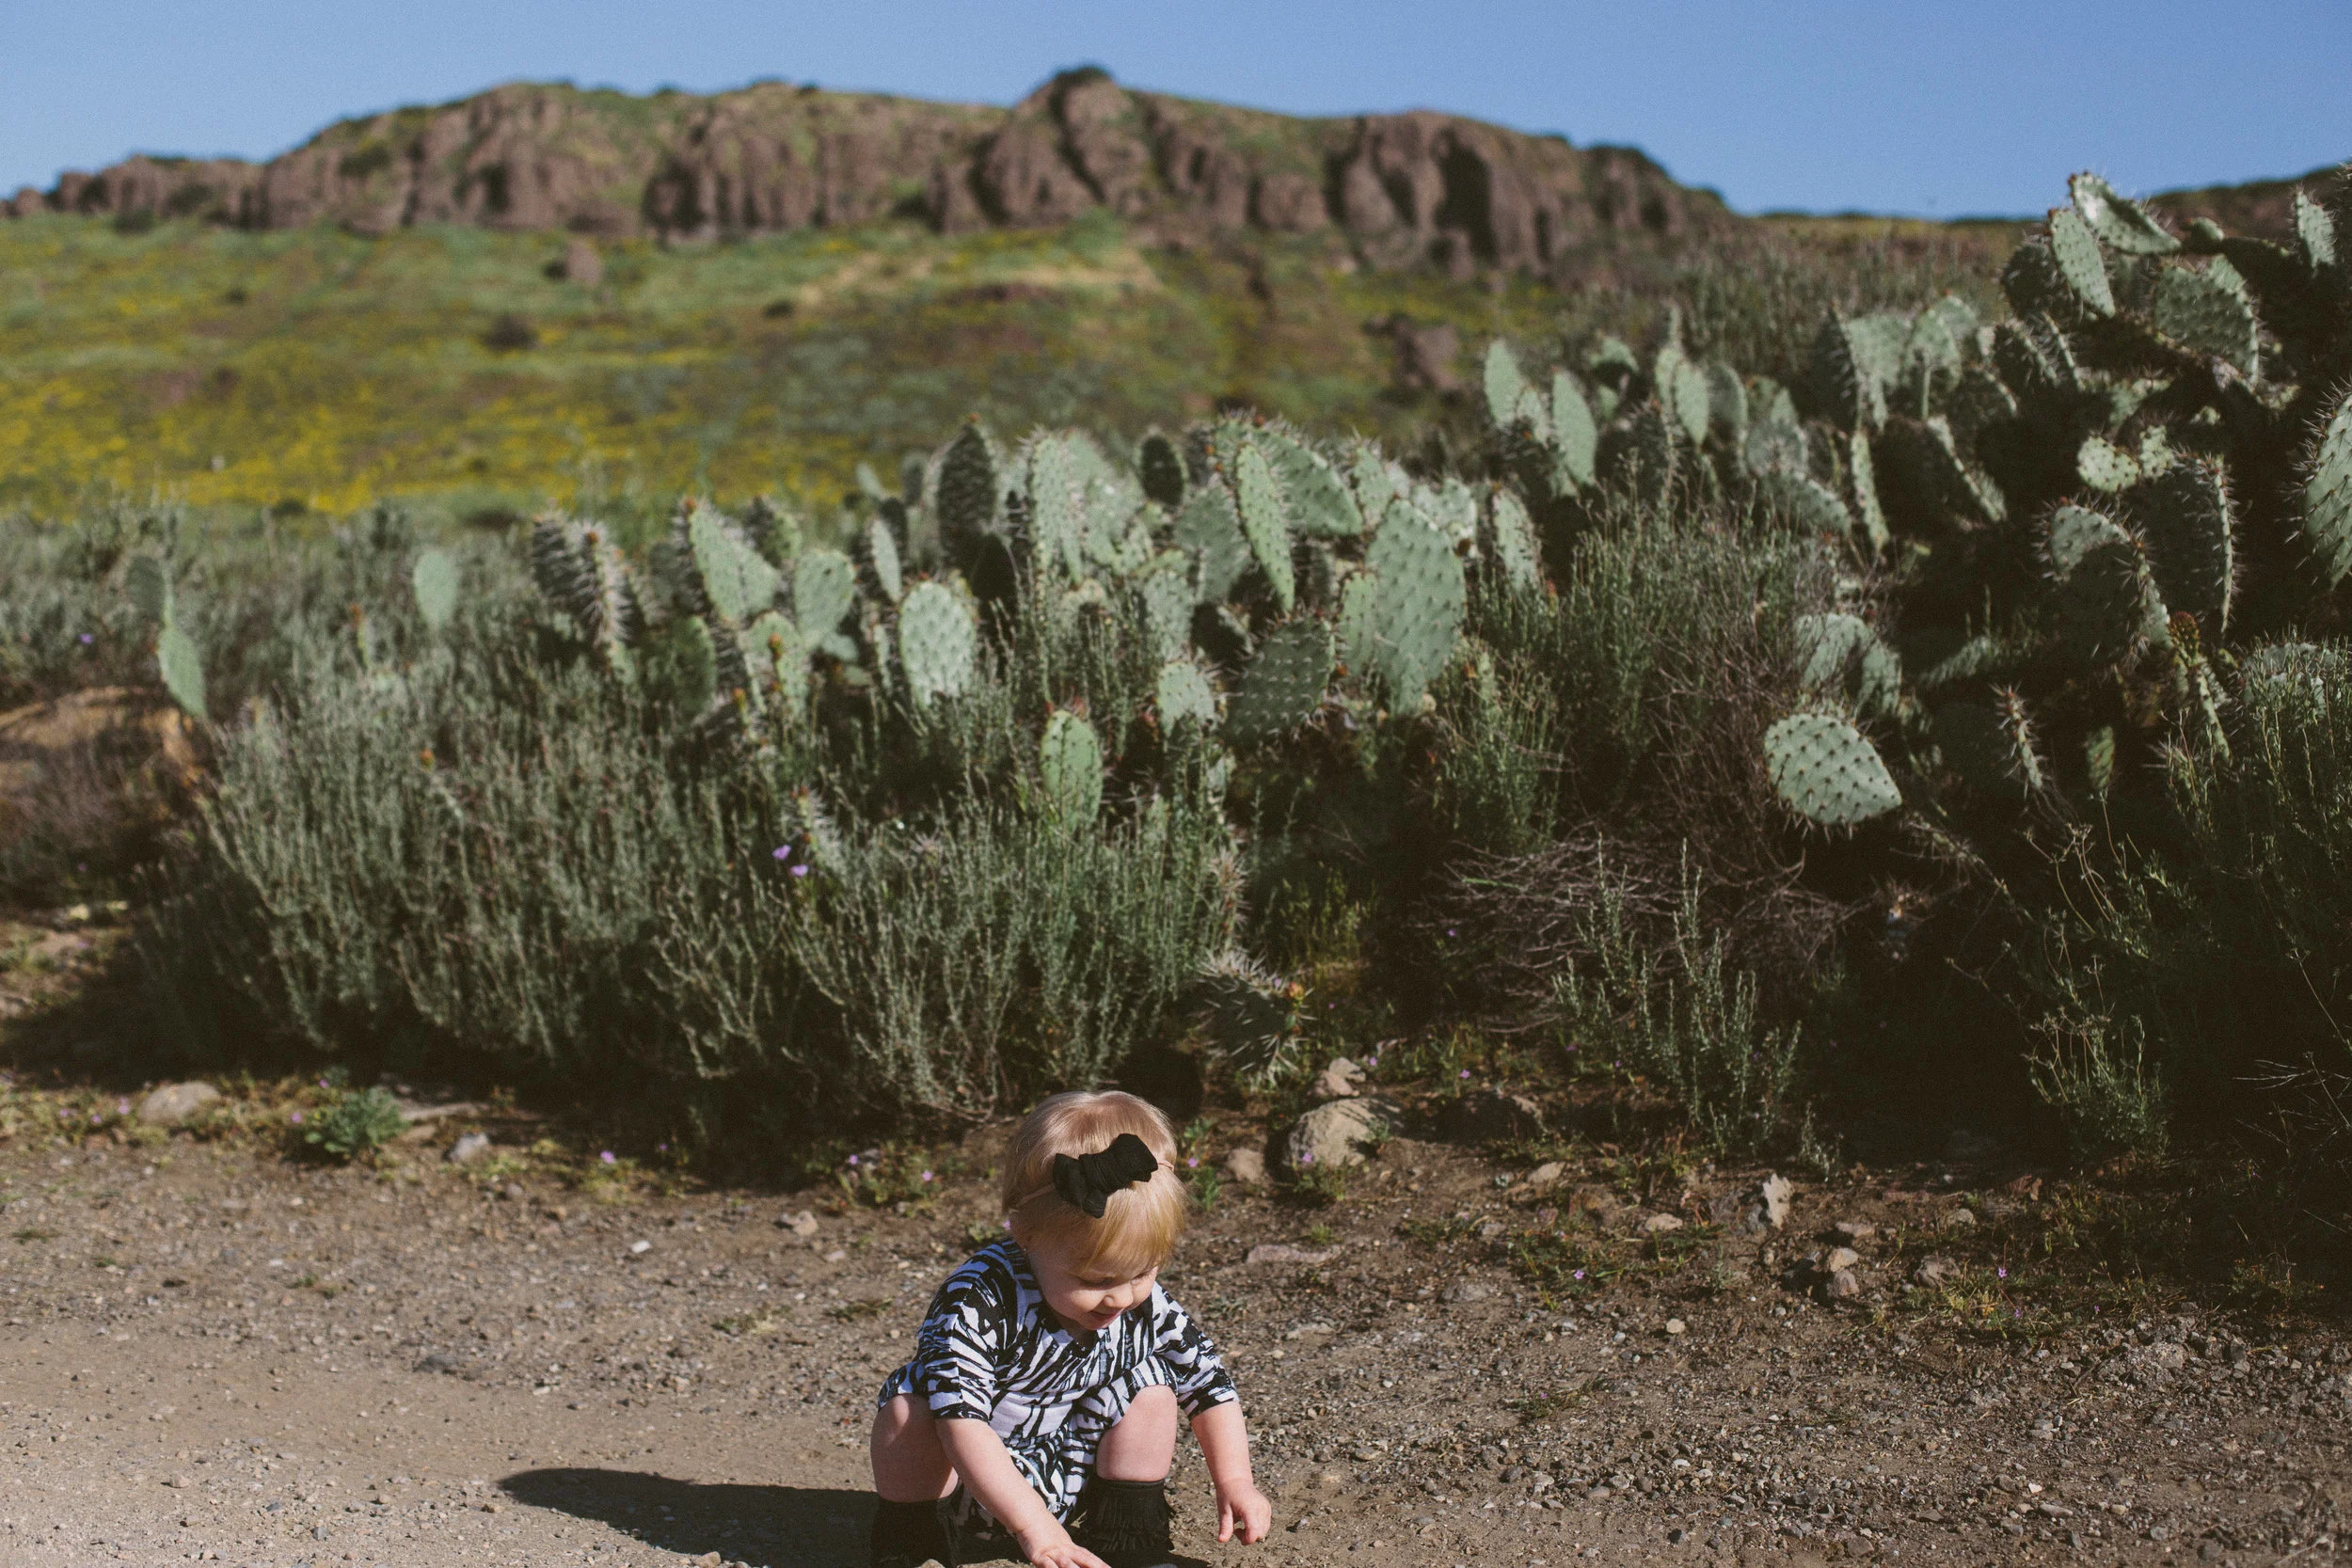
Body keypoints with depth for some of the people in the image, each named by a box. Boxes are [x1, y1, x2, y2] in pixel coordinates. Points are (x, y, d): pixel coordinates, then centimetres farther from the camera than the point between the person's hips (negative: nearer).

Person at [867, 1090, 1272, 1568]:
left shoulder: (1145, 1307, -14)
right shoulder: (979, 1301, -32)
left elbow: (1207, 1383, 3)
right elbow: (962, 1420, -41)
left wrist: (1234, 1481, -7)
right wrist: (1034, 1525, -47)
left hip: (1066, 1486, 4)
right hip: (972, 1487, -4)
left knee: (1151, 1385, -12)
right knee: (909, 1407, -31)